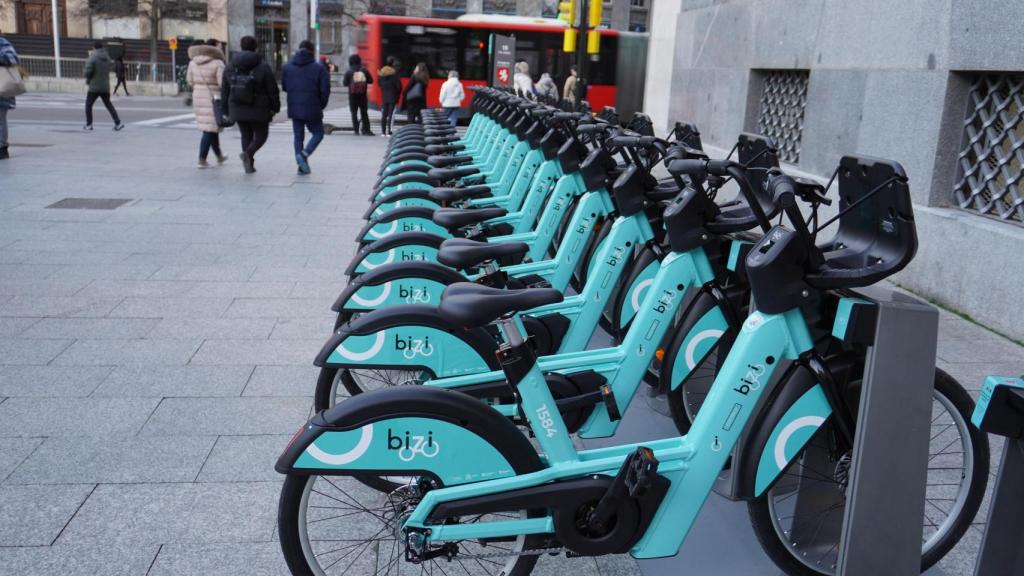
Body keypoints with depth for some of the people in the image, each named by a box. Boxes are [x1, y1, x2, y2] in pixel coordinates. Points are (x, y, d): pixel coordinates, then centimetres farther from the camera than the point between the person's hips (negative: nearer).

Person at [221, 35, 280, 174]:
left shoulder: (230, 68, 4)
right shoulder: (263, 67, -8)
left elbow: (224, 91, 8)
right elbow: (272, 90, -7)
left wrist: (227, 111, 16)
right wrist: (275, 108, 5)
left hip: (238, 110, 4)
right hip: (258, 111, -4)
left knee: (246, 136, 16)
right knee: (261, 136, 10)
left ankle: (249, 164, 13)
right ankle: (248, 154, -16)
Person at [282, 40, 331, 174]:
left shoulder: (287, 66, 3)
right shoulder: (319, 68, -9)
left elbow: (284, 87, 8)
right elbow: (325, 90, -10)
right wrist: (322, 105, 5)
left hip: (294, 108, 4)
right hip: (312, 109, -4)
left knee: (298, 136, 13)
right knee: (318, 134, 11)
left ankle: (302, 166, 9)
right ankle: (304, 154, -12)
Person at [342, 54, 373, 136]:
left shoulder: (348, 71, -5)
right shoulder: (364, 70, 1)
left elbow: (345, 83, -5)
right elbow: (370, 80, 1)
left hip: (353, 95, -1)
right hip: (363, 95, 2)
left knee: (354, 113, 5)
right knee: (364, 112, 9)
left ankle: (356, 130, 1)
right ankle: (366, 129, 5)